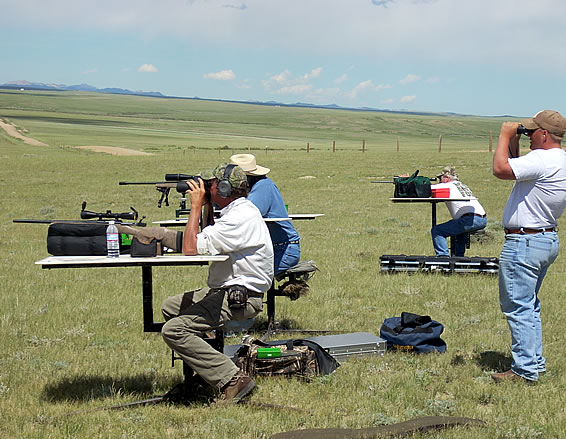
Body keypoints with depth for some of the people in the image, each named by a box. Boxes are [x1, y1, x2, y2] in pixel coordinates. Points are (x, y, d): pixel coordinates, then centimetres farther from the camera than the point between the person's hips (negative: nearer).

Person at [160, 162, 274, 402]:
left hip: (240, 298, -11)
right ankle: (200, 368, 20)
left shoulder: (241, 218, -22)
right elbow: (205, 240, 22)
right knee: (169, 307, 23)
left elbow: (190, 249, -24)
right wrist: (204, 208, 10)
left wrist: (196, 206, -14)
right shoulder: (237, 210, 12)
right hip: (226, 291, 11)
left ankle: (233, 379, -22)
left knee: (173, 330, -21)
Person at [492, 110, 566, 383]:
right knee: (529, 305, 19)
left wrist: (504, 136, -13)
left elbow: (500, 169, -27)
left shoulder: (542, 160, -21)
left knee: (518, 307, -5)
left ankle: (526, 369, -2)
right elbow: (516, 170, 22)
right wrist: (513, 145, 11)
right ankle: (535, 362, 25)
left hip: (524, 243, -11)